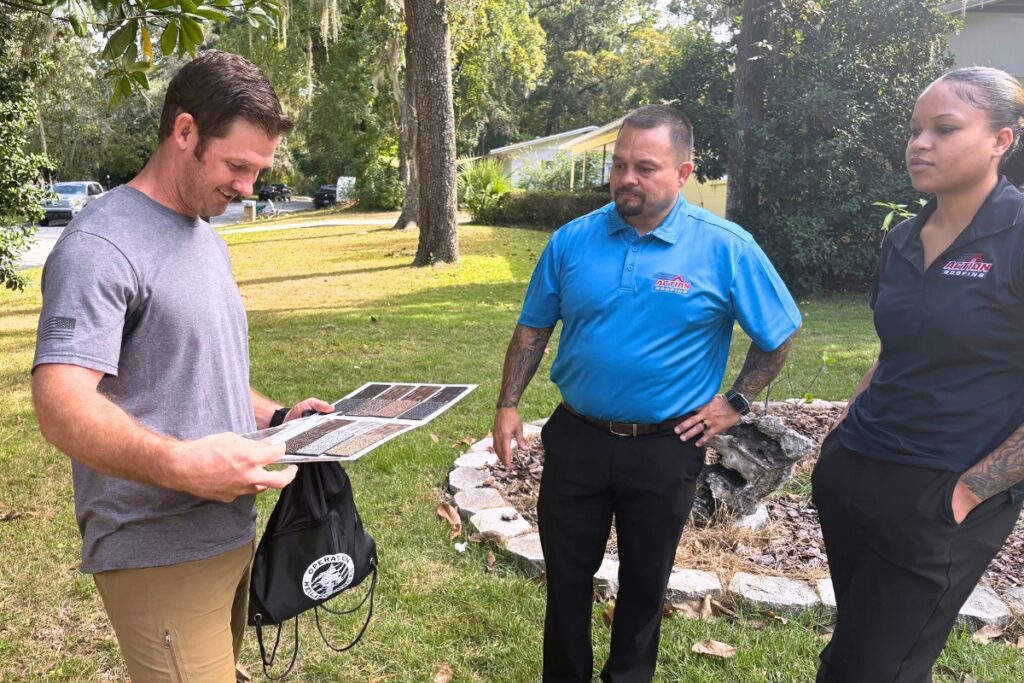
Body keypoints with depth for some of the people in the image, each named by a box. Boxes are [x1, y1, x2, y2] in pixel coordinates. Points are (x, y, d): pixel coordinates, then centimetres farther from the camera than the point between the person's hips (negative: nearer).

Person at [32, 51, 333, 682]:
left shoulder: (208, 239, 13)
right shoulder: (102, 245, -16)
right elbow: (63, 406, -25)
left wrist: (275, 417, 6)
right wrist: (180, 463, -39)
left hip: (232, 533, 9)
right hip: (161, 558, -8)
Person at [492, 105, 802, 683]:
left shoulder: (726, 248, -11)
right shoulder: (573, 240, -4)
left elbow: (780, 335, 0)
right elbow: (534, 329, 5)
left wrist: (735, 403, -4)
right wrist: (509, 406, -1)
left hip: (666, 446, -1)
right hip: (577, 438, 2)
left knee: (644, 581, 19)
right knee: (566, 573, 17)